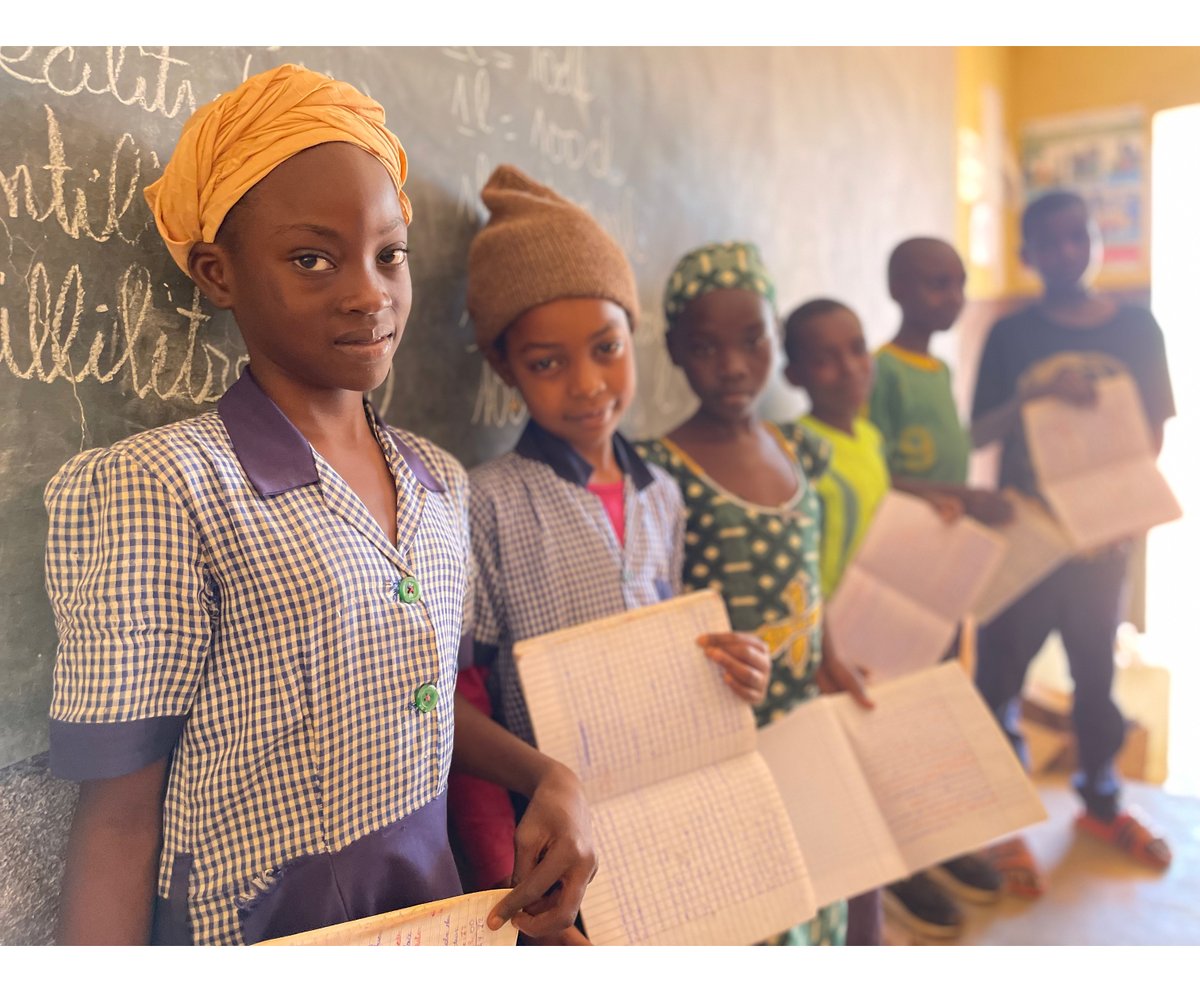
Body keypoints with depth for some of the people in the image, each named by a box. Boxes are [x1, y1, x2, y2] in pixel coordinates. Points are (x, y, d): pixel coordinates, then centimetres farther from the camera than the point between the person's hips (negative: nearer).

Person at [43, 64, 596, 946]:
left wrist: (550, 781, -4)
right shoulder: (162, 490, -18)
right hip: (263, 932, -5)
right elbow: (121, 816, -15)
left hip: (440, 905, 6)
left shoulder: (441, 483, 0)